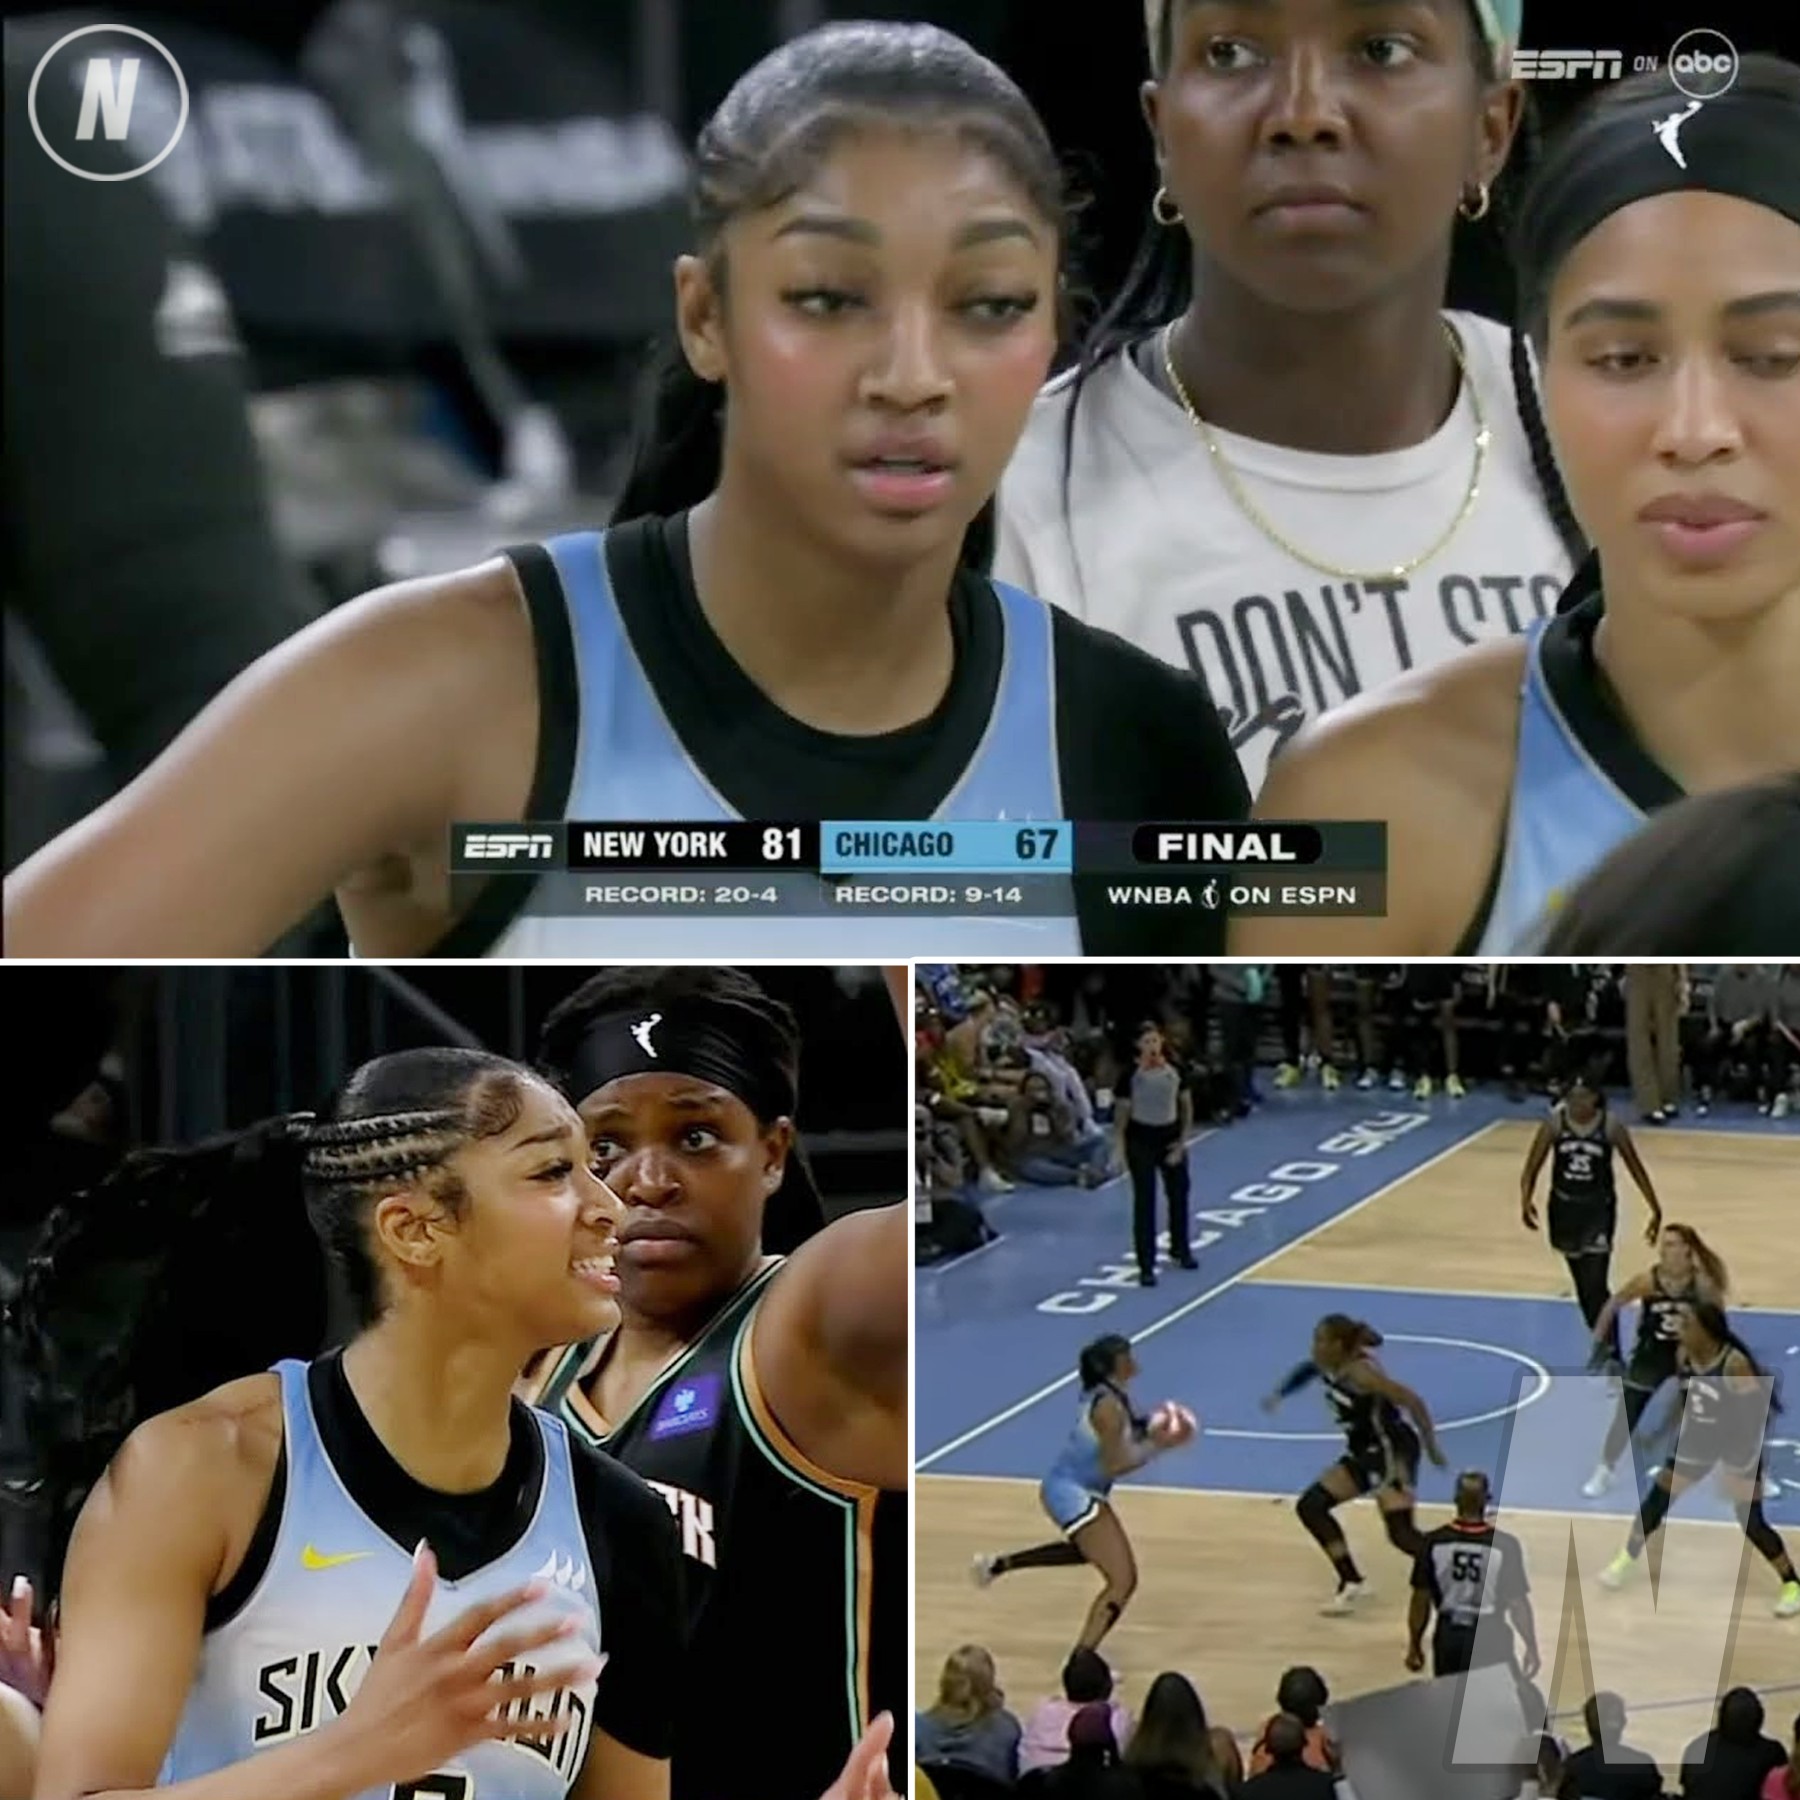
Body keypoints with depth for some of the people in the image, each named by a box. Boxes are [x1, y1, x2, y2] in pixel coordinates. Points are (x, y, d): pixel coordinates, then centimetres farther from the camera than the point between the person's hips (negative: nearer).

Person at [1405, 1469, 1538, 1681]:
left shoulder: (1434, 1542, -8)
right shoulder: (1504, 1545, -14)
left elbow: (1421, 1598, -1)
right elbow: (1517, 1603, -8)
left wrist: (1414, 1645, 11)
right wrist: (1531, 1648, 5)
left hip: (1449, 1635, 2)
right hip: (1489, 1638, -2)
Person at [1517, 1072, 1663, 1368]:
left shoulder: (1611, 1126, -13)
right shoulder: (1555, 1123, -10)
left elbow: (1636, 1168, -5)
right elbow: (1533, 1166, -6)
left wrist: (1655, 1209, -6)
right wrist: (1526, 1200, -23)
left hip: (1599, 1208, -3)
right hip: (1564, 1206, 3)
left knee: (1596, 1285, -13)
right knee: (1581, 1283, 14)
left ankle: (1611, 1353, -8)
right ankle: (1602, 1342, 31)